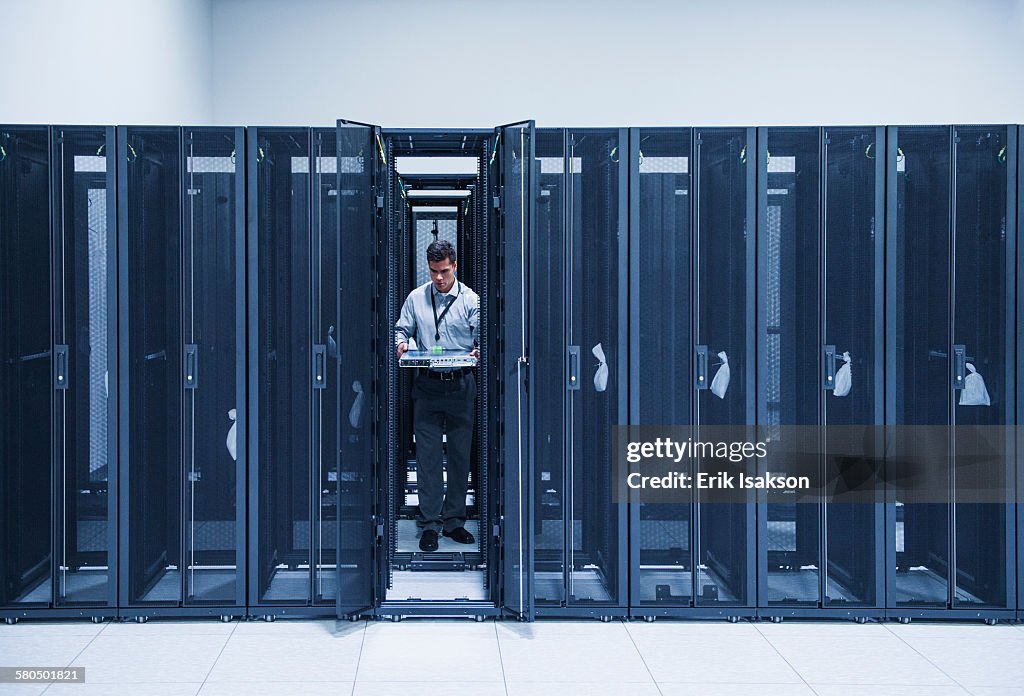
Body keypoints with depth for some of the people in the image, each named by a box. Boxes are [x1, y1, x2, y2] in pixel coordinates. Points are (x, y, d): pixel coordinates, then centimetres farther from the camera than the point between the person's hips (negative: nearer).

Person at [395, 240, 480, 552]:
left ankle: (454, 520, 16)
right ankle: (430, 523, 3)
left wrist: (479, 351, -24)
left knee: (460, 454, 6)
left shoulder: (470, 299, 1)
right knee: (427, 455, -2)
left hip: (461, 384, 0)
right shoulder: (416, 298, 7)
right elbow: (402, 329, 11)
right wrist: (401, 343, -12)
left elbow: (482, 334, -2)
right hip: (427, 385, 1)